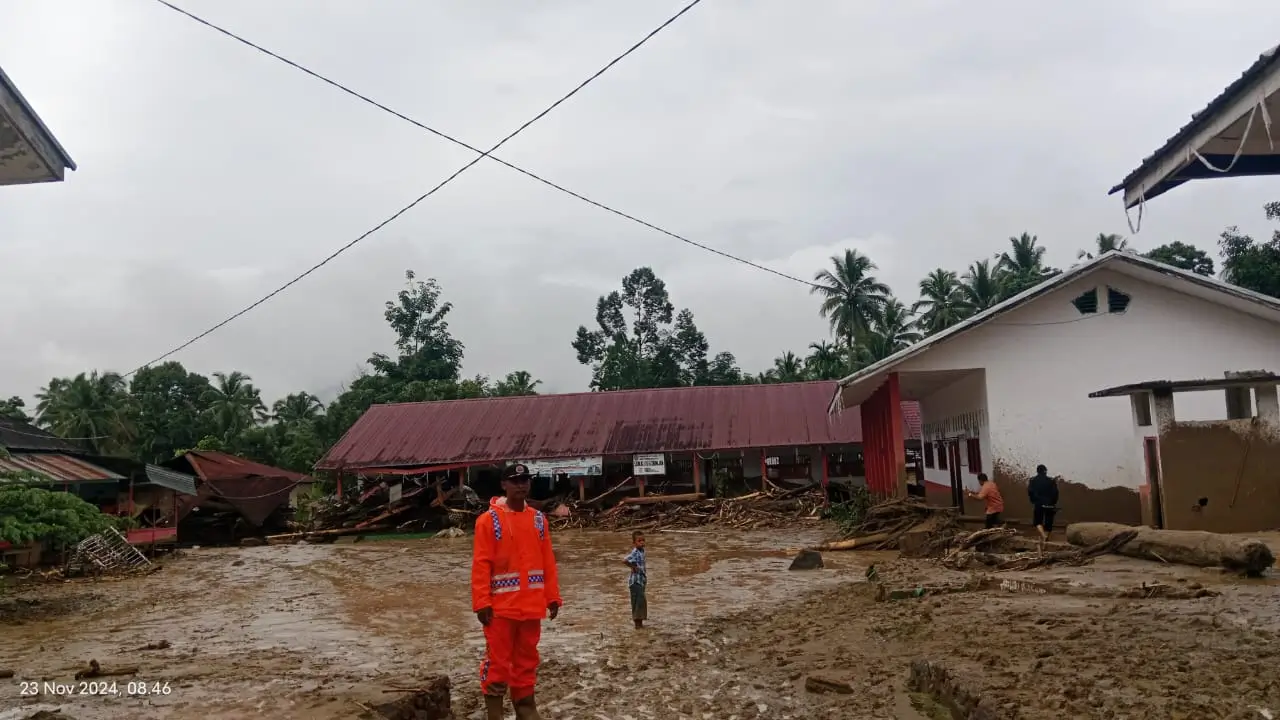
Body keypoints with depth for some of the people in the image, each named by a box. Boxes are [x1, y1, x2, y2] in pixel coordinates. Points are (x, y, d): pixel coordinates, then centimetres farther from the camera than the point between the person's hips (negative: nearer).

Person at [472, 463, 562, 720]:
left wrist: (553, 596, 6)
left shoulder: (538, 518, 8)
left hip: (532, 605, 4)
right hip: (501, 606, -4)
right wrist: (481, 602, -14)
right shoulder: (489, 519, -5)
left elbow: (548, 562, 10)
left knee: (527, 659, 14)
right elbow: (481, 564, -9)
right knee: (498, 661, 0)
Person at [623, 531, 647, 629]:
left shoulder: (642, 551, 6)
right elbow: (624, 561, -36)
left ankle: (640, 622, 22)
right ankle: (637, 623, -1)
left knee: (641, 601, 14)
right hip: (635, 581, -9)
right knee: (638, 601, -8)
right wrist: (633, 567, -21)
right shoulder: (635, 553, -21)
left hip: (642, 580, 9)